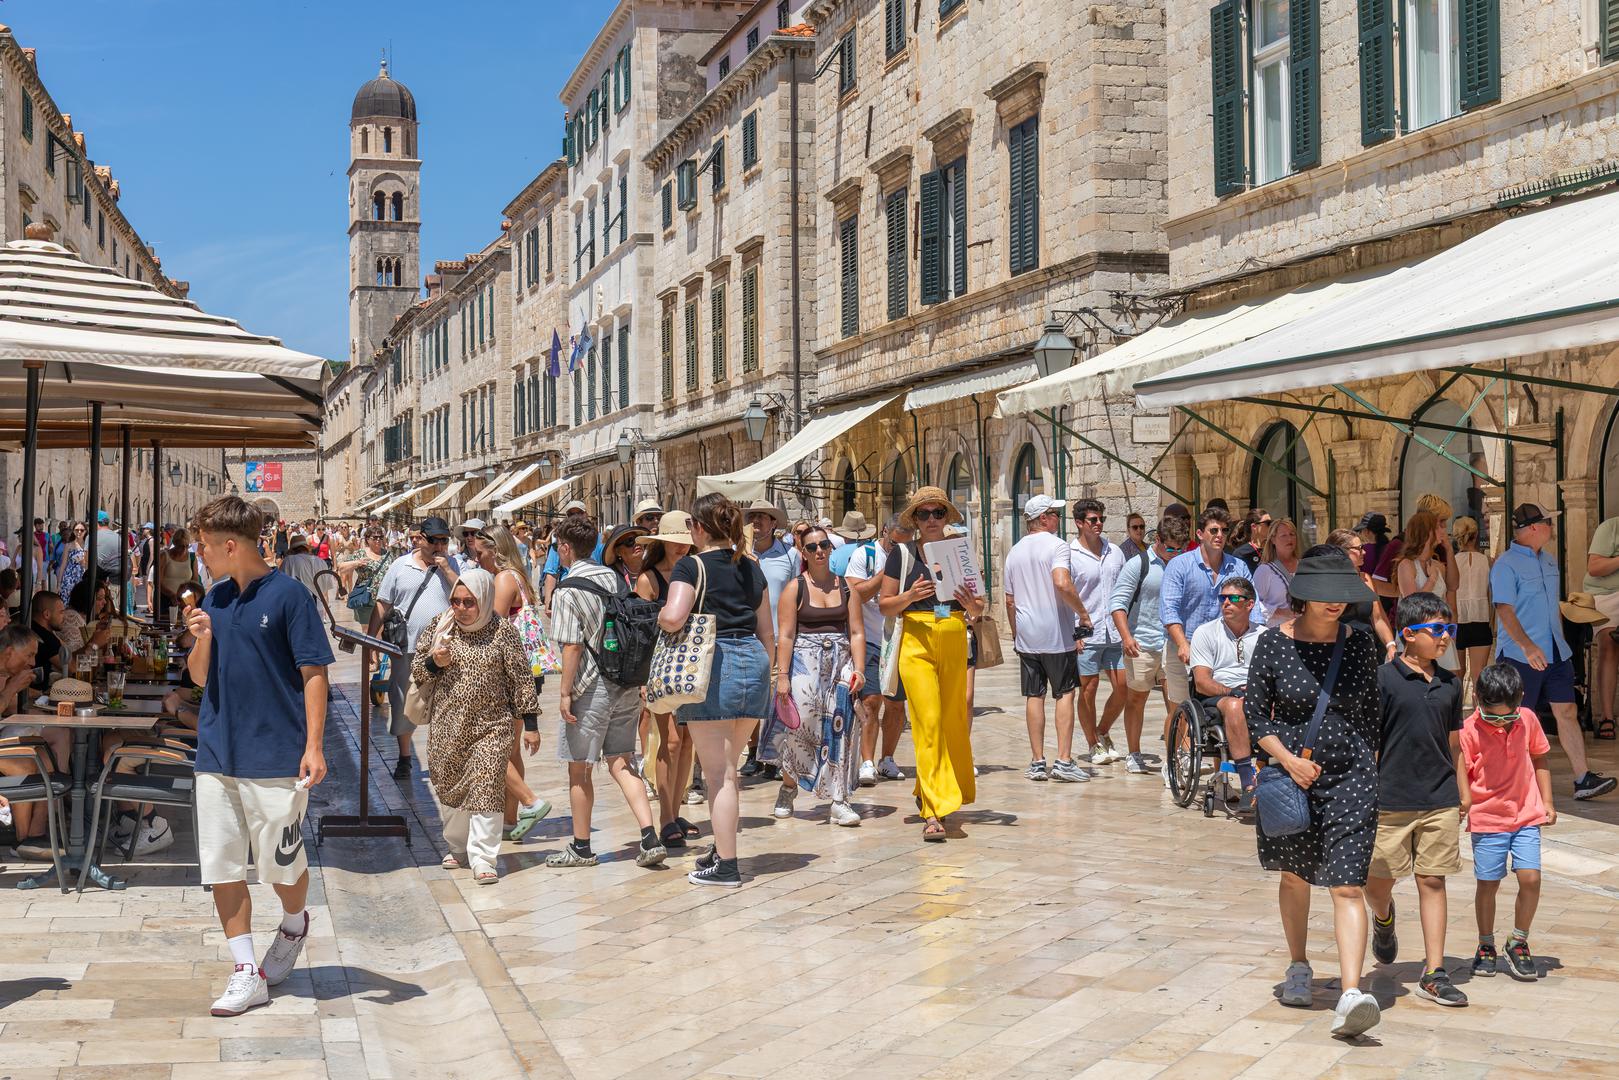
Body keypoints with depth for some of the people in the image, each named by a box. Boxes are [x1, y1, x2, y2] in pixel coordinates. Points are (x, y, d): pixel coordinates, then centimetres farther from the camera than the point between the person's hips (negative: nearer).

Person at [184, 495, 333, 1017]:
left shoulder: (289, 595, -8)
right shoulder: (215, 598, 10)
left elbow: (314, 674, -8)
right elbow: (199, 676, 15)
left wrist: (314, 745, -15)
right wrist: (202, 638, -6)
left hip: (275, 757, -6)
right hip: (217, 754, 6)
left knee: (282, 864, 6)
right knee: (222, 866, 4)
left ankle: (294, 925, 37)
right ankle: (247, 973, 11)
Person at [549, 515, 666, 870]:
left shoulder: (568, 591, -13)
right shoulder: (616, 579, 8)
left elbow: (572, 646, -17)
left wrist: (565, 693, -11)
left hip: (590, 688, -6)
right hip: (627, 684, 6)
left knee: (579, 769, 8)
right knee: (620, 763, 11)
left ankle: (581, 848, 17)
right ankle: (650, 839, -1)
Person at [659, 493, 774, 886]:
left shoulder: (692, 566, -6)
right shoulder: (751, 567, 13)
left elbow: (673, 618, -21)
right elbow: (767, 631, 16)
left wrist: (660, 618, 1)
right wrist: (768, 673, 26)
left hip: (712, 665, -6)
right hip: (754, 662, 6)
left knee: (718, 771, -1)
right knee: (725, 766, 19)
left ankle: (726, 865, 1)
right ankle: (722, 848, 27)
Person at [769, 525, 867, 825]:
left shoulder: (845, 587, 11)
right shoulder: (795, 587, 2)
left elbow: (857, 633, 7)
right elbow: (785, 635, -3)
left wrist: (859, 670, -5)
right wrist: (782, 675, -11)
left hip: (840, 662, 2)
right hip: (804, 662, -2)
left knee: (840, 730, -6)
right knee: (799, 727, -4)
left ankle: (839, 801, -4)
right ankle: (788, 787, 21)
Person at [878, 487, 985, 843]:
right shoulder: (902, 554, 5)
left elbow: (977, 610, 14)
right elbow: (885, 605, 4)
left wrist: (972, 605, -9)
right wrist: (910, 596, -15)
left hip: (955, 643, 4)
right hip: (917, 642, -4)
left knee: (952, 721, 9)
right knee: (929, 723, -12)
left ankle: (929, 794, 30)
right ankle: (933, 812, -13)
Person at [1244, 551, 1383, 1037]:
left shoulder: (1359, 644, 1)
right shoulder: (1274, 644, -6)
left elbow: (1370, 713, 11)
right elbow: (1255, 714, -3)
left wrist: (1372, 769, 11)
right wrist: (1288, 758, -15)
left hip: (1351, 778, 0)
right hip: (1291, 777, 0)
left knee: (1348, 885, -10)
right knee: (1295, 875, 17)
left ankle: (1350, 996, -17)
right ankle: (1298, 967, 38)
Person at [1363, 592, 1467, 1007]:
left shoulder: (1450, 684, 8)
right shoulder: (1383, 679, -8)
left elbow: (1454, 743, 18)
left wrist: (1458, 797, 18)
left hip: (1439, 802, 4)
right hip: (1391, 801, -3)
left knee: (1432, 881, 4)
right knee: (1378, 881, 5)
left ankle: (1433, 974, 9)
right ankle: (1383, 918, 42)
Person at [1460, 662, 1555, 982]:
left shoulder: (1529, 720, -2)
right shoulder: (1469, 730, -14)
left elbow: (1540, 757, 13)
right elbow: (1459, 768, -12)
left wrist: (1547, 801, 12)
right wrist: (1463, 800, -30)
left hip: (1526, 815, 2)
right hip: (1487, 819, -2)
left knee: (1530, 878, -7)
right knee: (1488, 883, 5)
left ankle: (1518, 943, 13)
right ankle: (1486, 947, 24)